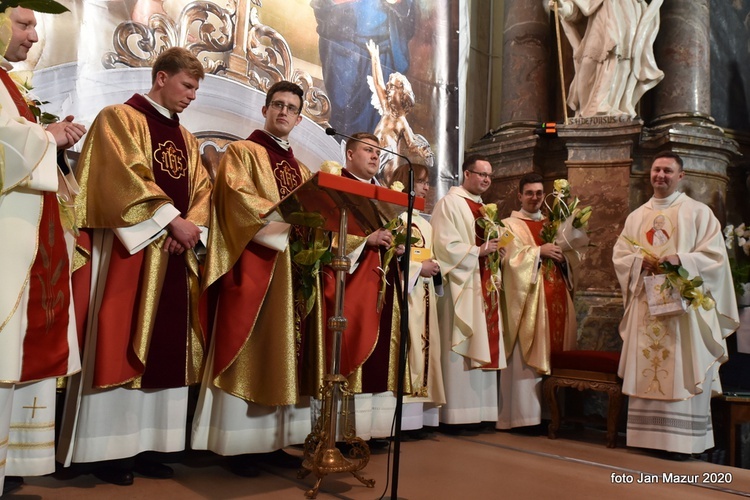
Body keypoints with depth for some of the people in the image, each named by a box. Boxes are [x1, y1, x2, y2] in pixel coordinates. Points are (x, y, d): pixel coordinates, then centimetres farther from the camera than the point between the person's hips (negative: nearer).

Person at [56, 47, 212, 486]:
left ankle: (146, 443, 12)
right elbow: (126, 177, -14)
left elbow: (203, 190, 13)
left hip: (176, 253, 7)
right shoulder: (120, 118, 0)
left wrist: (192, 226, -6)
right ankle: (109, 449, 3)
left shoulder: (186, 139, 21)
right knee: (120, 345, -5)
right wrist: (172, 219, -19)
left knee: (164, 348, 5)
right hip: (130, 249, -7)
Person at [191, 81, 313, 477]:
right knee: (249, 349, -6)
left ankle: (272, 440, 13)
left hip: (289, 268, 7)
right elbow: (238, 199, -13)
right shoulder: (241, 152, 4)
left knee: (281, 350, 6)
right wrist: (285, 220, -20)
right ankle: (240, 444, 1)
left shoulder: (301, 170, 22)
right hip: (253, 264, -6)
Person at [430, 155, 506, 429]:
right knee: (460, 351, -7)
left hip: (483, 286, 9)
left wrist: (495, 251, 5)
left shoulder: (483, 207, 20)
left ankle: (478, 411, 13)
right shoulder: (449, 203, -7)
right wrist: (479, 251, -13)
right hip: (461, 286, -8)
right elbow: (445, 246, -16)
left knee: (482, 348, 7)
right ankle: (456, 413, -1)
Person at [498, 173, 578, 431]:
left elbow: (572, 259, 17)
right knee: (527, 357, -7)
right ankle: (523, 415, -3)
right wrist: (539, 251, -16)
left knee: (555, 353, 4)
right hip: (527, 299, -5)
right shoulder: (510, 225, 5)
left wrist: (562, 255, -3)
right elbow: (511, 257, -10)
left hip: (556, 298, 6)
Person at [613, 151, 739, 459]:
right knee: (646, 370, 4)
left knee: (681, 372, -5)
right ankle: (648, 433, 11)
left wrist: (680, 259, -19)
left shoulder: (698, 212, 4)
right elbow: (619, 254, 11)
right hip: (645, 305, 4)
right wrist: (640, 261, -10)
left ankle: (681, 438, 2)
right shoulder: (637, 216, 15)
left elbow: (715, 254, -4)